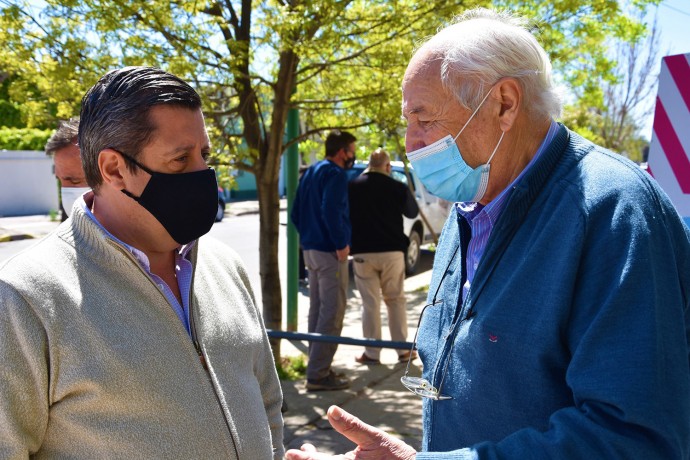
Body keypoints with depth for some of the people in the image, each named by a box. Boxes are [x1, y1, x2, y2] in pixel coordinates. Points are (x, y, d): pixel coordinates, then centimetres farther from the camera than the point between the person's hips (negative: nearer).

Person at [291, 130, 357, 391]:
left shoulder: (310, 173, 17)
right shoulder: (336, 174, -11)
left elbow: (296, 214, 18)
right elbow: (331, 211, -25)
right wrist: (341, 244, -18)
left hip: (311, 250, 10)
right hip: (330, 252, -9)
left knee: (317, 310, 15)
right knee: (332, 313, -6)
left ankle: (317, 367, 22)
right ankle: (318, 374, -4)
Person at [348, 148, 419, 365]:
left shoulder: (352, 186, -3)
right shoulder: (397, 187, -3)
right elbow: (413, 212, 13)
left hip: (362, 252, 0)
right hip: (392, 251, 0)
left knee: (370, 304, 6)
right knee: (396, 300, 12)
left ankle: (372, 354, 9)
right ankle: (403, 350, 16)